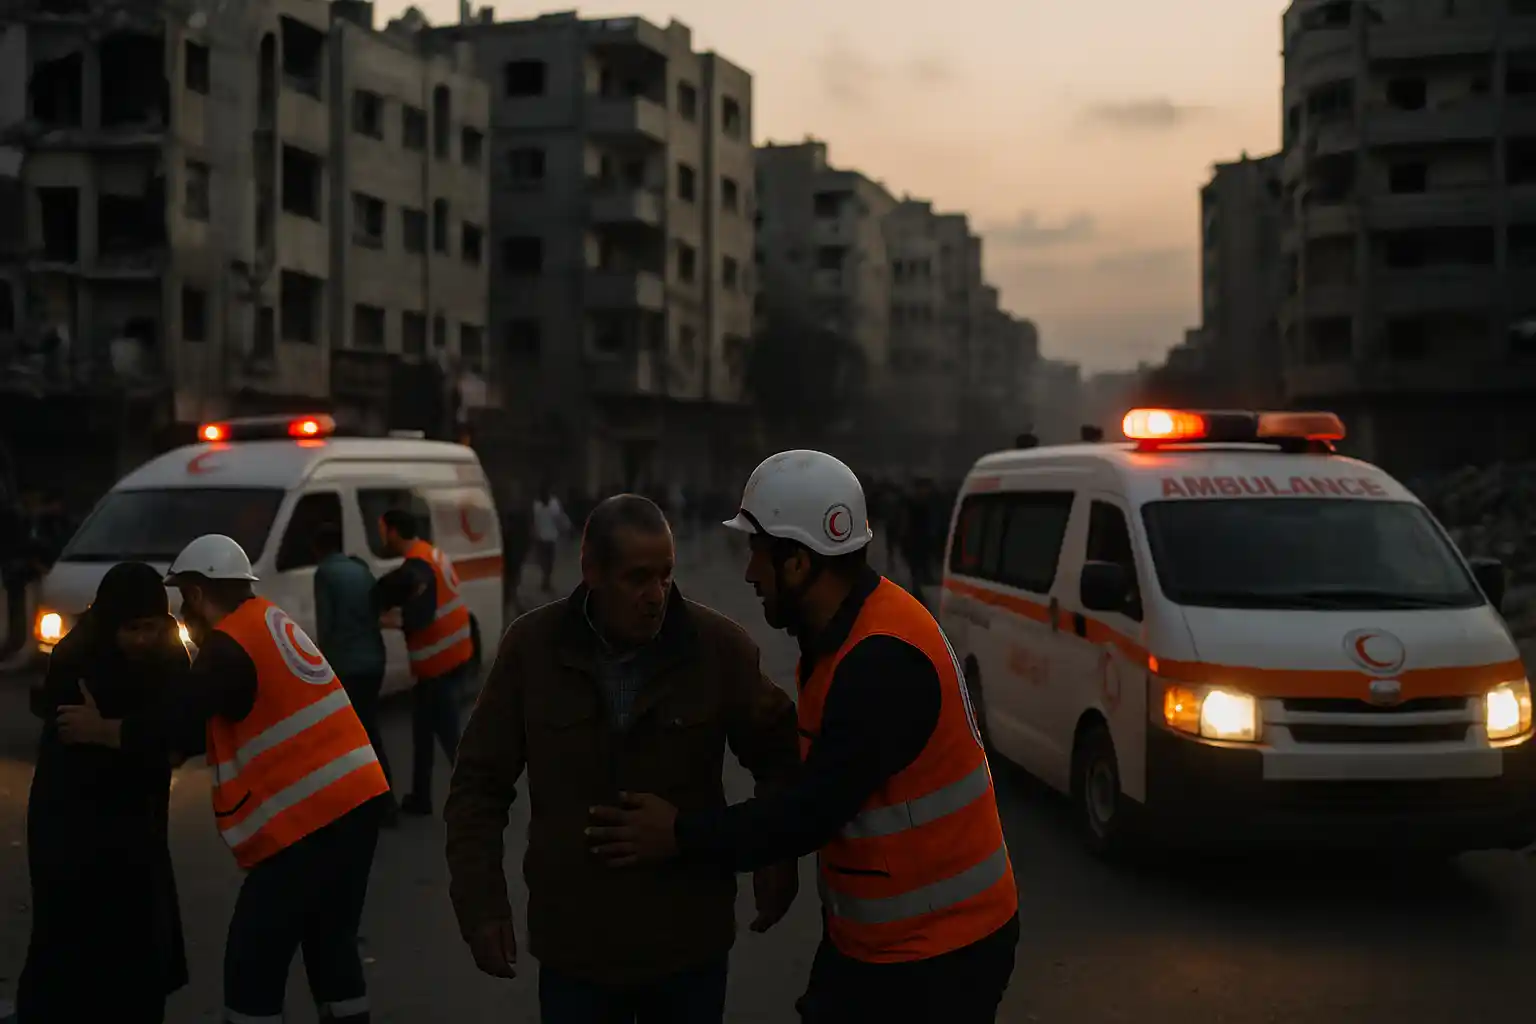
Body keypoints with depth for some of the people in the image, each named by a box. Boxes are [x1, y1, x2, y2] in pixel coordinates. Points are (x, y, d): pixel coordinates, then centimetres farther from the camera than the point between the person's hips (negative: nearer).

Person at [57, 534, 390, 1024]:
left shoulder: (231, 645, -11)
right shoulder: (268, 620, 15)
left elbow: (177, 723, -16)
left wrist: (100, 729, -3)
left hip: (307, 819, -9)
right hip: (355, 799, 9)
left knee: (252, 962, 0)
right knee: (331, 944, 18)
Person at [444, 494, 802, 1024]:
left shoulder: (719, 645, -10)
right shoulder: (531, 646, -8)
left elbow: (777, 753, 5)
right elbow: (481, 782, 0)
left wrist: (777, 852, -6)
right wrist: (481, 901, -5)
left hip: (689, 943, 0)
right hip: (574, 946, 0)